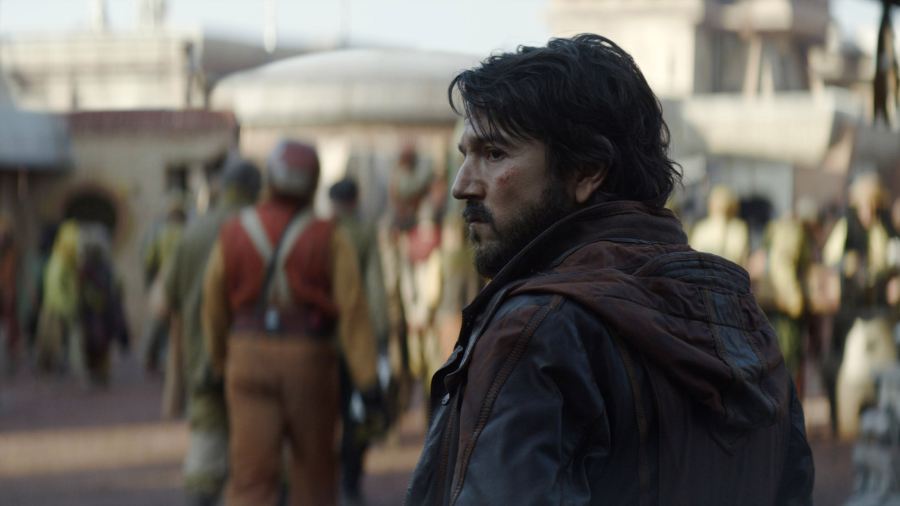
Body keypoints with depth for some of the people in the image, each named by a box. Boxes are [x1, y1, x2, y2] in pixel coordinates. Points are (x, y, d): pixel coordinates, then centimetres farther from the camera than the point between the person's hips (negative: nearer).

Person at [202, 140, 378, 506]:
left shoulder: (233, 234, 1)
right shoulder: (329, 238, -5)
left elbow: (214, 307, 7)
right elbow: (353, 310, -12)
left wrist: (220, 362, 22)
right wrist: (366, 379, -13)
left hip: (249, 358, 1)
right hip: (310, 362, -1)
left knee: (251, 476, -3)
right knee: (314, 470, 17)